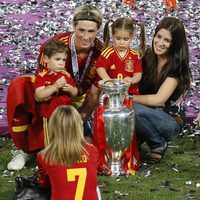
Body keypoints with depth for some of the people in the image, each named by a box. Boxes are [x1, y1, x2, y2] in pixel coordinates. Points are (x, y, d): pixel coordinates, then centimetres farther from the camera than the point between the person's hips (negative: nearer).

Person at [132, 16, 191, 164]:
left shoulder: (176, 67, -16)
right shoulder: (148, 57, 0)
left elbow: (159, 100, -24)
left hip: (171, 122, -5)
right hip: (150, 115, 5)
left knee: (134, 109, -33)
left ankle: (159, 144, -10)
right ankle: (136, 140, 2)